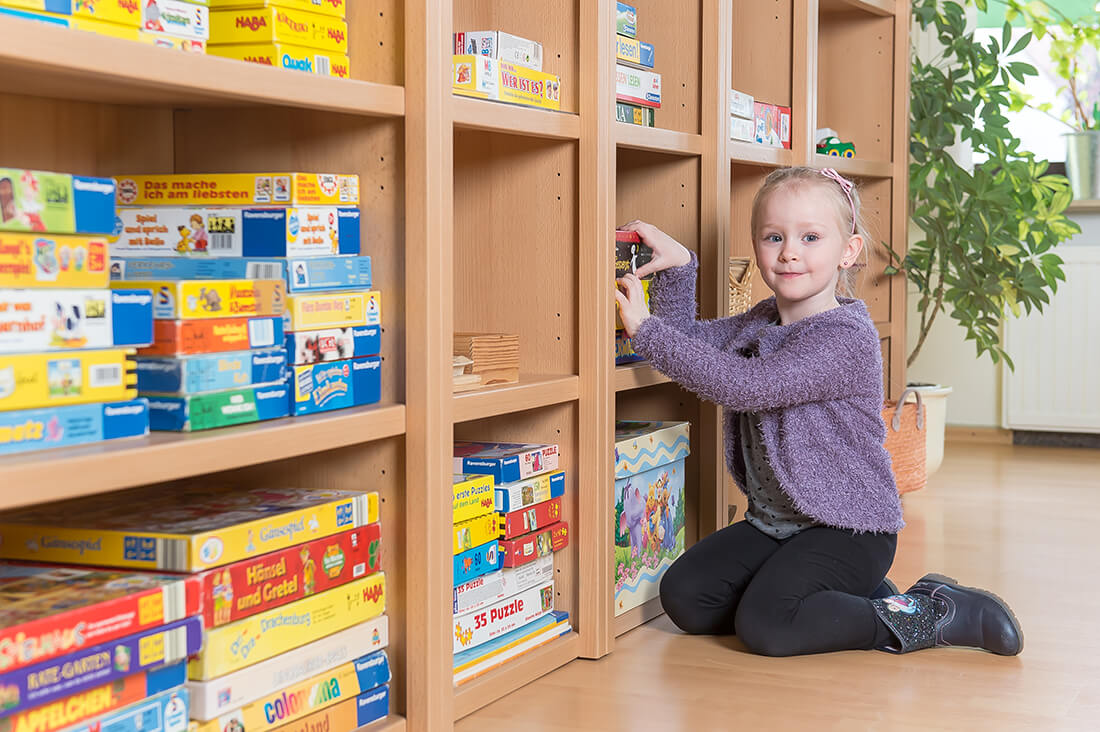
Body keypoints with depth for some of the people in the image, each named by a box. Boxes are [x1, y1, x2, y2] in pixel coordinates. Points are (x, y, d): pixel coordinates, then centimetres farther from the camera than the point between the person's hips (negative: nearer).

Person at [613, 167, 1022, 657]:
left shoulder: (846, 338, -22)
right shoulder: (760, 323, 6)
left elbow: (741, 386, -30)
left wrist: (646, 330, -29)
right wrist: (675, 269, -7)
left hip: (848, 528, -9)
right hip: (773, 522, 9)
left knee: (764, 625, -25)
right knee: (683, 598, -1)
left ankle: (922, 616, -7)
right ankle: (853, 595, 9)